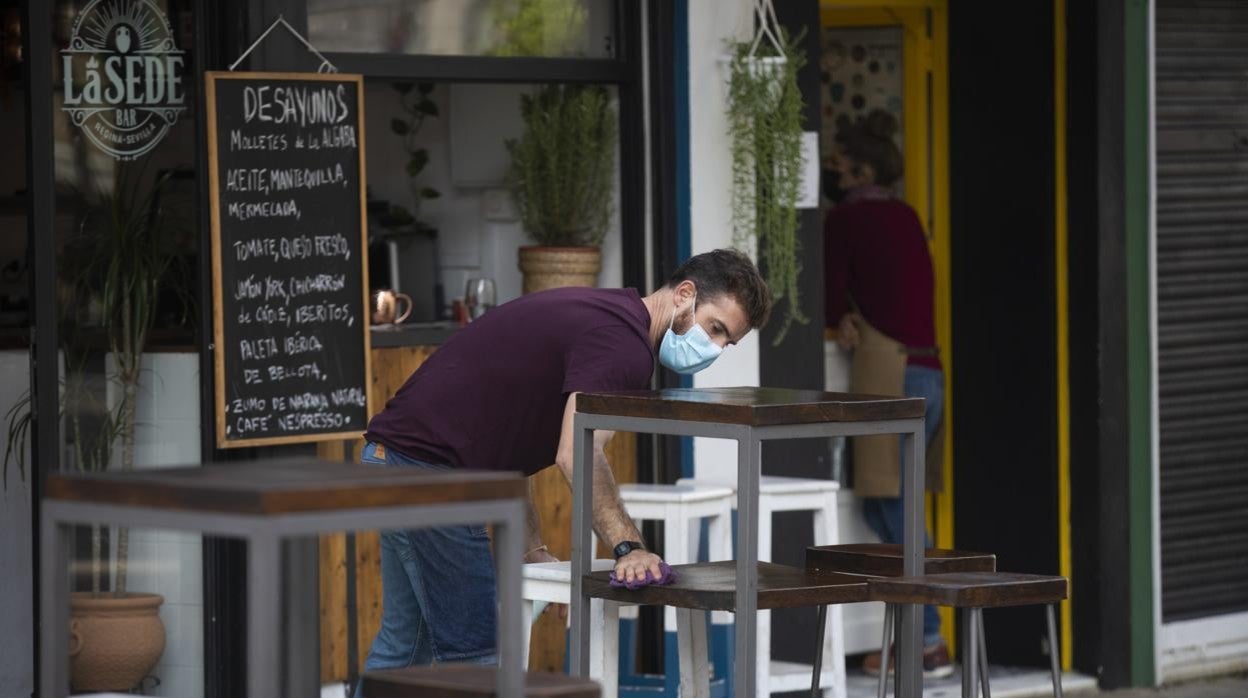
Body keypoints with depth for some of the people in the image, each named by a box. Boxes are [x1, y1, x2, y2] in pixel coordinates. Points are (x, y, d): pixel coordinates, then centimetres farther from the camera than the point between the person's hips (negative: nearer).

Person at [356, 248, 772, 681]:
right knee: (474, 656, -4)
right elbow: (578, 455, -32)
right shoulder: (623, 339, -16)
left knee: (403, 647, 19)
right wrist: (628, 546, -41)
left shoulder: (607, 314, 16)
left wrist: (530, 548, 15)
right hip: (428, 471, -10)